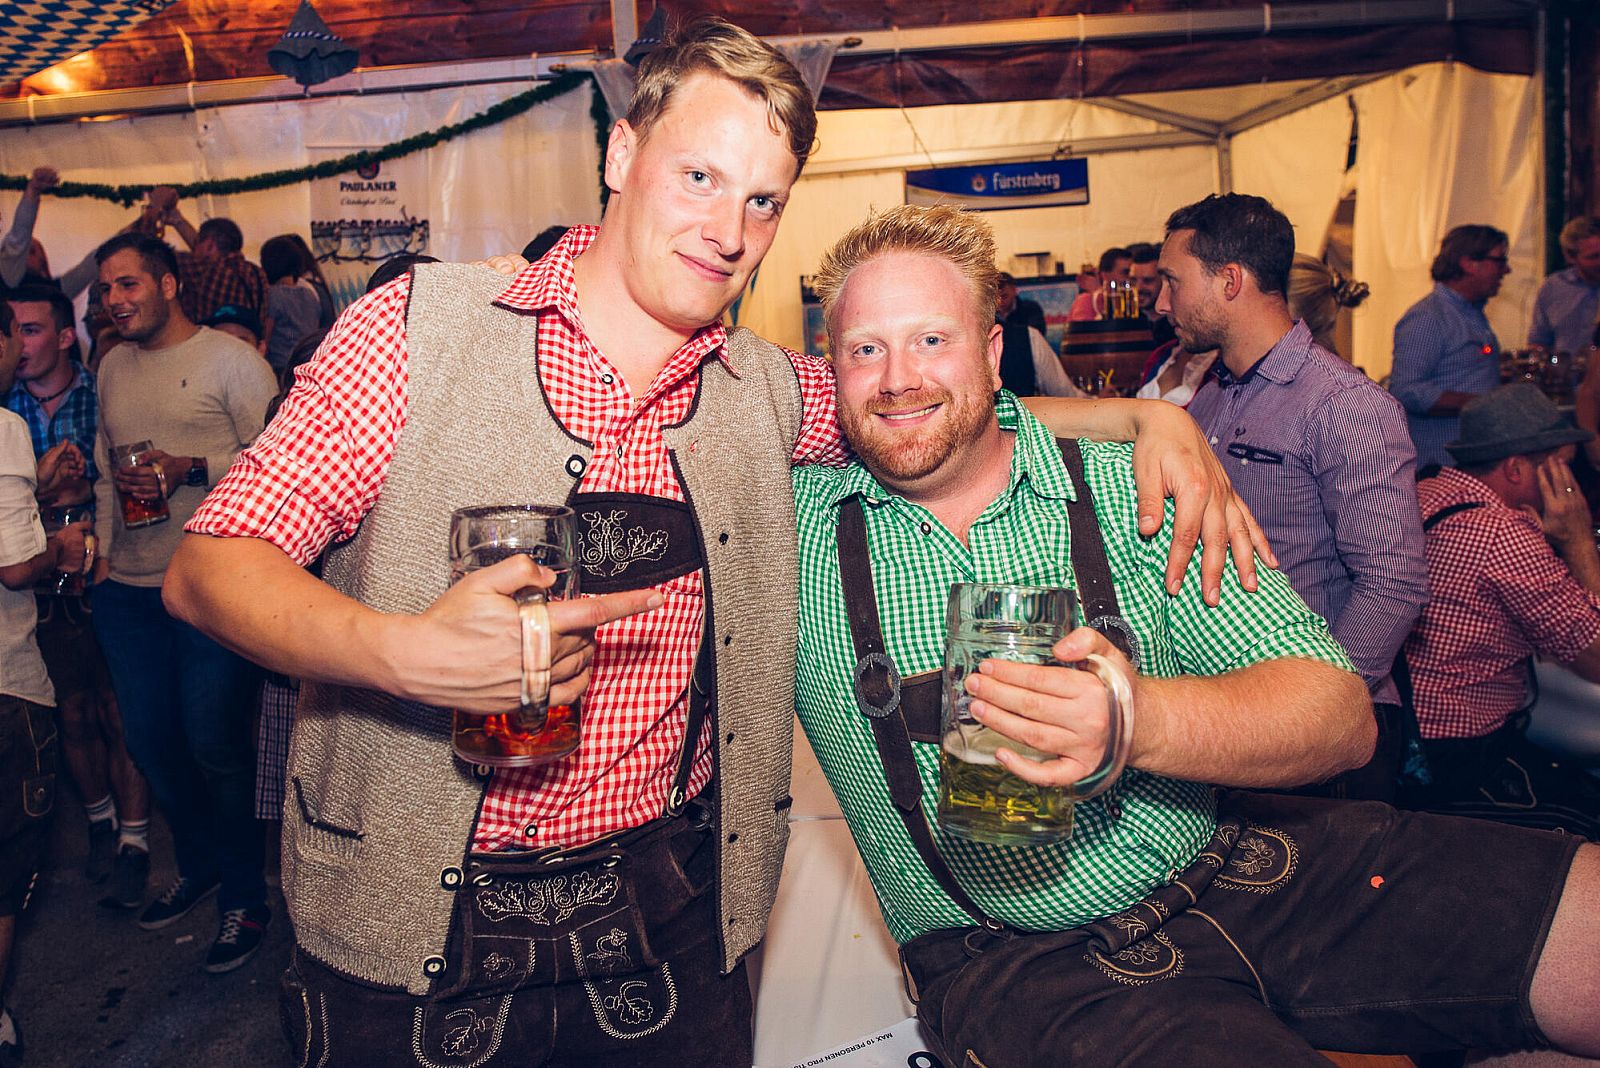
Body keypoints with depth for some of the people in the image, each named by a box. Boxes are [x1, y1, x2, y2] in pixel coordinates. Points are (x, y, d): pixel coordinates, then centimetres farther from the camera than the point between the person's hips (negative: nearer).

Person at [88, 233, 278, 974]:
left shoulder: (231, 359, -5)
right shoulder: (113, 366, 15)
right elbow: (105, 467, 23)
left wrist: (191, 470, -20)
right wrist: (103, 547, 16)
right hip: (129, 588, 7)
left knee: (214, 746, -1)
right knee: (149, 739, 13)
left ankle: (245, 896, 17)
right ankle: (198, 865, 35)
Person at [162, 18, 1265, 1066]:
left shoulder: (767, 393, 2)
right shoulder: (423, 325, -8)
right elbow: (210, 564, -7)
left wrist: (1156, 420, 0)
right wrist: (407, 653, -27)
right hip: (415, 938, -2)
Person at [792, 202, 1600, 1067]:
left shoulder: (1132, 494, -4)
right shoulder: (795, 520, -3)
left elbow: (1341, 714, -9)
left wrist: (1138, 722, -29)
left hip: (1235, 859, 3)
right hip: (1024, 958, -2)